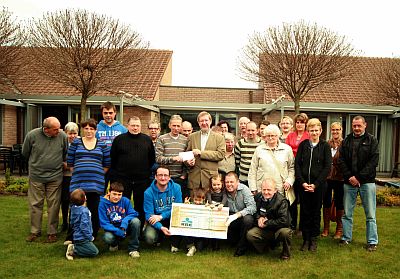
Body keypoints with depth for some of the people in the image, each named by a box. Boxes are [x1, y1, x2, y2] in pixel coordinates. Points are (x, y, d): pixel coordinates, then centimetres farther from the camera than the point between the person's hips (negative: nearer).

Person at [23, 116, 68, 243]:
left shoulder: (62, 136, -10)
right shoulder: (32, 135, -10)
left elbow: (66, 154, 8)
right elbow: (25, 153, 8)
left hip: (55, 177, 0)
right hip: (36, 176, 1)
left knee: (53, 205, 5)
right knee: (35, 204, 9)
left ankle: (52, 232, 17)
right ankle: (35, 231, 24)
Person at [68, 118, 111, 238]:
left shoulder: (102, 145, 10)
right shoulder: (76, 143, 10)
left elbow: (107, 165, 12)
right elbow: (70, 163, 10)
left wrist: (98, 175, 7)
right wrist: (77, 174, 5)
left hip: (96, 182, 0)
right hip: (78, 182, 0)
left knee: (94, 210, 3)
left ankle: (92, 236, 17)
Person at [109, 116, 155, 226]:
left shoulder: (147, 140, 7)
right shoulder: (119, 139, 2)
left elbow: (152, 159, 11)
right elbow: (112, 159, 4)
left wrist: (148, 173, 6)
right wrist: (114, 175, 2)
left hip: (142, 180, 2)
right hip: (122, 179, -1)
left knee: (140, 206, 10)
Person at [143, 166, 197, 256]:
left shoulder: (176, 188, -7)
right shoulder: (149, 192, -11)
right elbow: (149, 215, -15)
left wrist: (161, 216, -22)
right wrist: (161, 228, -31)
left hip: (172, 219, 1)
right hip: (156, 222, -1)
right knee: (149, 238, -27)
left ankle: (175, 243, -10)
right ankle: (159, 238, 12)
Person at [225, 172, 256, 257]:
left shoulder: (244, 189, -15)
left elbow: (252, 207, -26)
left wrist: (237, 215, -37)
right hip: (231, 217, 3)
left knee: (247, 219, -36)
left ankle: (242, 246, -12)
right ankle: (236, 242, 6)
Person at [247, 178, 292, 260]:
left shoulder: (282, 201, -17)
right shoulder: (258, 197, 0)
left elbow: (284, 221, -25)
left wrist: (266, 223, -19)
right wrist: (258, 218, -7)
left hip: (278, 229, -3)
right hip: (263, 230, 4)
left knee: (285, 232, -37)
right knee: (250, 234, -24)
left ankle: (285, 253, -4)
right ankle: (269, 244, 6)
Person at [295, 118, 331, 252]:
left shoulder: (325, 146, 1)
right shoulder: (303, 145, 6)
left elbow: (327, 167, -4)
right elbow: (297, 164, 2)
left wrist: (315, 184, -10)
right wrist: (302, 182, -9)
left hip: (319, 185, -1)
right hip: (303, 184, 2)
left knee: (316, 212, 7)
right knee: (305, 212, 5)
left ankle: (314, 240, 19)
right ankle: (306, 239, 16)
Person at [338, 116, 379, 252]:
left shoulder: (372, 140, 2)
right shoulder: (346, 141, 10)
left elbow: (374, 160, -6)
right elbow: (341, 160, 5)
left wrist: (359, 177, -12)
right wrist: (349, 176, -8)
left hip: (367, 182, -2)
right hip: (349, 182, 3)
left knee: (370, 214, 3)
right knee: (347, 213, 8)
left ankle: (372, 241, 13)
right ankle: (346, 238, 20)